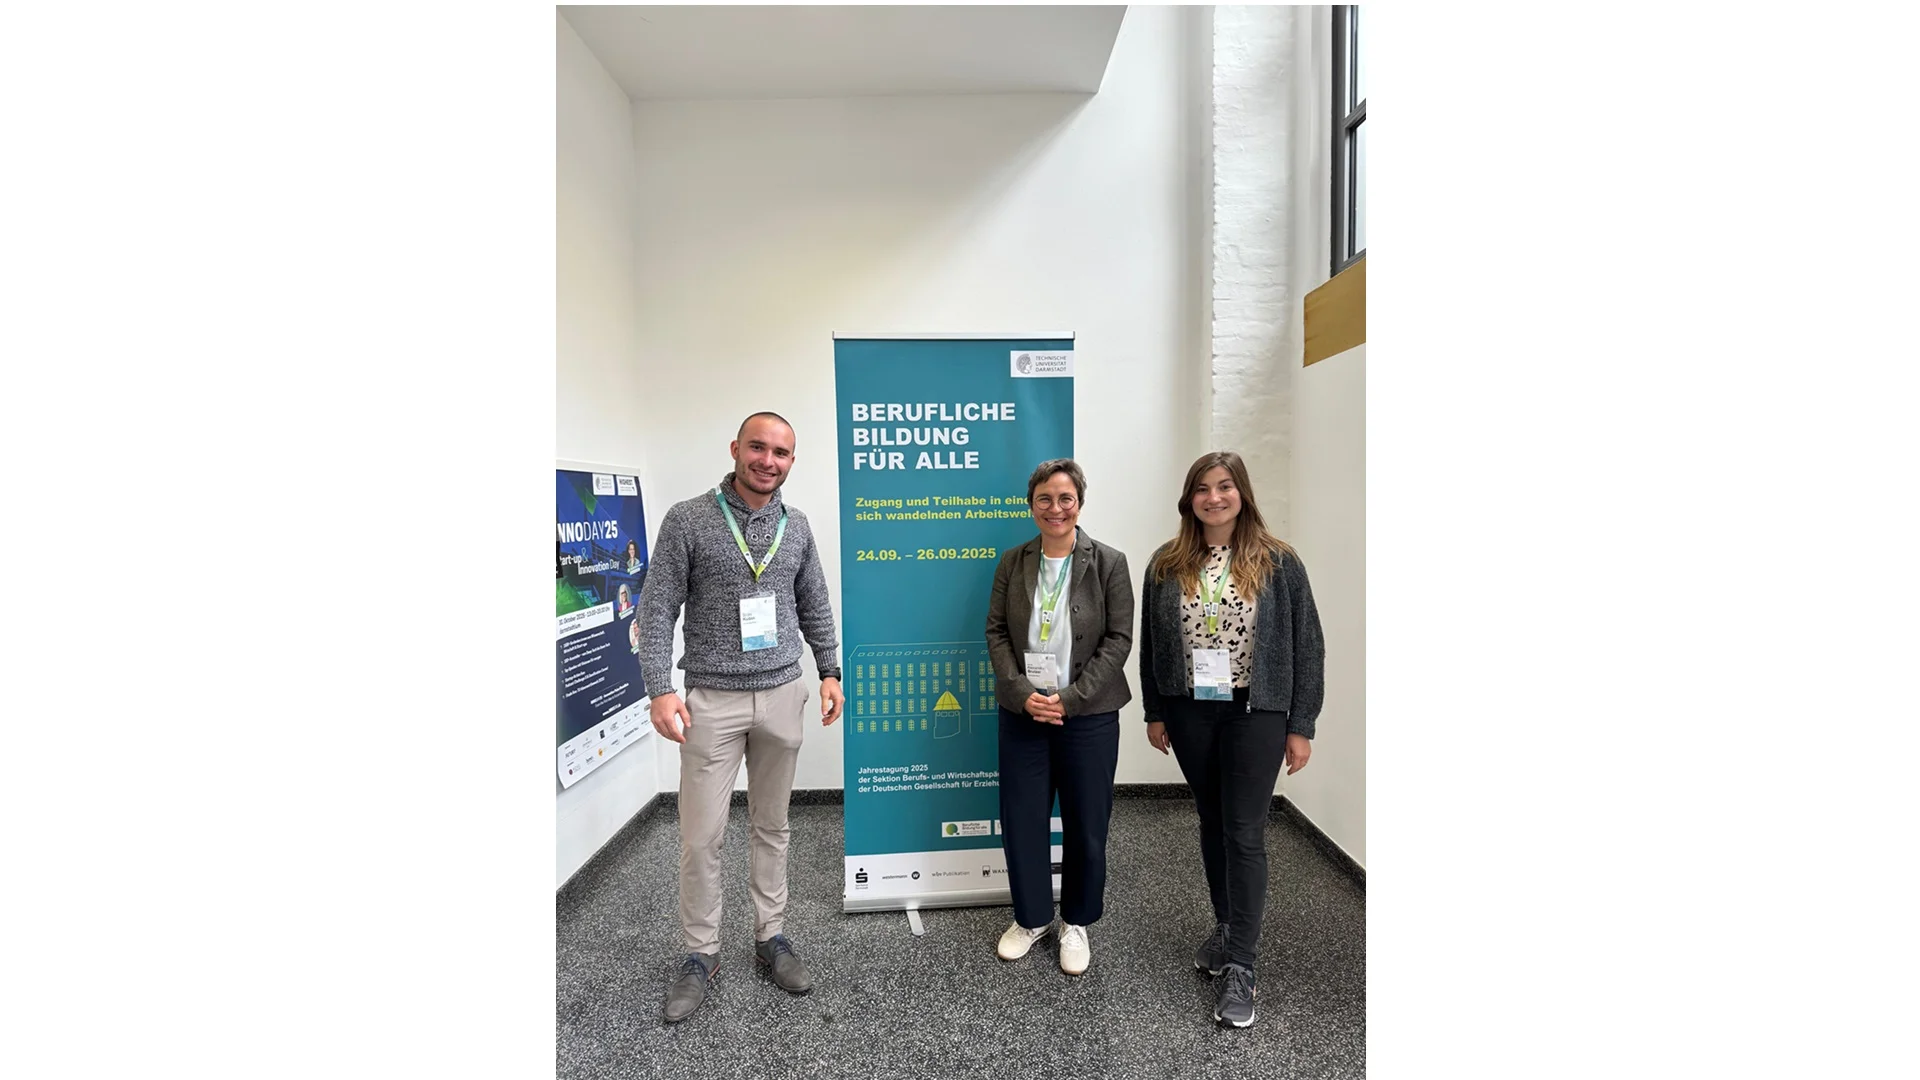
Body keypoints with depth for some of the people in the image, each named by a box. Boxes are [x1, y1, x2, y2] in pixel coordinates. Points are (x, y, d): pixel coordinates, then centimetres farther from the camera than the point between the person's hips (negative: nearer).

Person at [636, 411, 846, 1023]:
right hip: (713, 699, -3)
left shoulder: (796, 526, 5)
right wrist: (661, 689, -16)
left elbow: (814, 607, 12)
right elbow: (657, 610, -8)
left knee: (772, 826, 15)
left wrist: (829, 672, 8)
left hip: (783, 697, 3)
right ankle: (701, 956, 26)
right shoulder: (687, 520, -7)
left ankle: (771, 938, 32)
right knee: (701, 836, 5)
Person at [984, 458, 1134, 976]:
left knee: (1085, 826, 12)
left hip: (1088, 716, -2)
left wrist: (1070, 698, -14)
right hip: (1022, 713, 2)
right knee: (1021, 821, 11)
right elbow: (996, 632, 1)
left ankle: (1076, 922, 37)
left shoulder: (1109, 563, -4)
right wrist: (1023, 693, -12)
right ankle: (1031, 917, 36)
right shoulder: (1012, 563, 3)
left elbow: (1119, 639, -7)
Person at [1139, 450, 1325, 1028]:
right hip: (1189, 714, 3)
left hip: (1255, 714, -3)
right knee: (1212, 824, 17)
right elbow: (1151, 645, 5)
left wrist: (1301, 726, -4)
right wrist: (1155, 713, 6)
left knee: (1244, 833, 1)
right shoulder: (1166, 564, 0)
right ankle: (1227, 927, 37)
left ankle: (1240, 966, 13)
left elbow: (1307, 646, -3)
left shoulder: (1278, 562, -6)